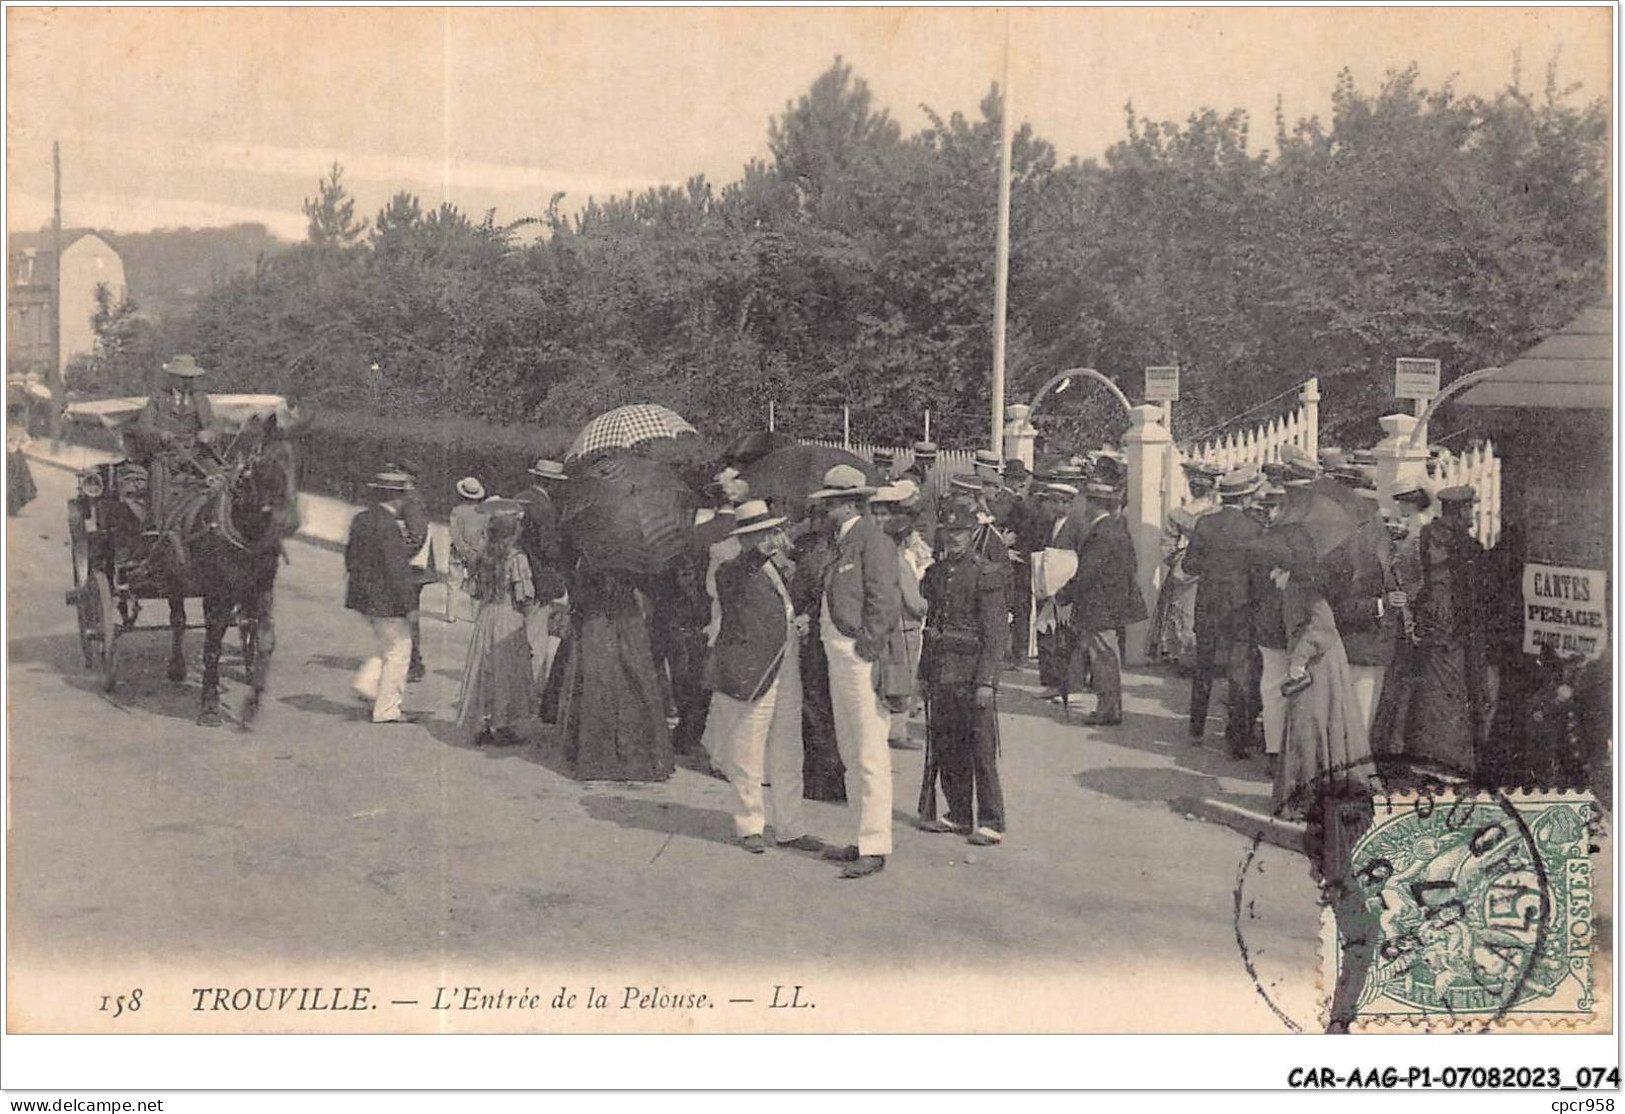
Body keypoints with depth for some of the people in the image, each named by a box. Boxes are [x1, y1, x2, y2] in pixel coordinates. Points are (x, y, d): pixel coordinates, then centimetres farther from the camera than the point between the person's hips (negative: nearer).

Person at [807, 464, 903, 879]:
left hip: (863, 658, -10)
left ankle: (875, 848, -3)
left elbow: (882, 600, -16)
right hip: (838, 655, 10)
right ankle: (866, 838, 24)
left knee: (870, 755, -7)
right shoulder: (842, 541, 17)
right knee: (850, 752, 15)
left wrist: (866, 647, -17)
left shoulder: (872, 539, -11)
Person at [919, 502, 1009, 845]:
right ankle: (959, 814, 21)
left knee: (982, 750, -4)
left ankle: (990, 822, 2)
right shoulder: (935, 574, 12)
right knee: (946, 748, 10)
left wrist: (985, 681, -15)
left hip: (974, 673, -6)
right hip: (942, 674, 6)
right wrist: (927, 675, 14)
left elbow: (994, 634, -9)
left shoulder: (986, 574, -6)